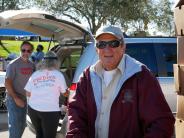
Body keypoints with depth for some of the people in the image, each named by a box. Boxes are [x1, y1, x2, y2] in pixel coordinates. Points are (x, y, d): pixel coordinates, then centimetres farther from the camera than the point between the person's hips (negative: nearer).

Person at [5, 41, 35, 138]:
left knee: (22, 125, 16)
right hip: (14, 100, -7)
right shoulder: (13, 64, -14)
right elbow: (7, 83, -16)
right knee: (15, 125, -6)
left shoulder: (31, 65, 4)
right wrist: (16, 98, -19)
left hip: (25, 99, 7)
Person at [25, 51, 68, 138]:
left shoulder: (35, 74, 10)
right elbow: (65, 93, 11)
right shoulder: (58, 74, 2)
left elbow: (28, 94, 11)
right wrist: (68, 90, 33)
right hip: (50, 111, -4)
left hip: (33, 109, 4)